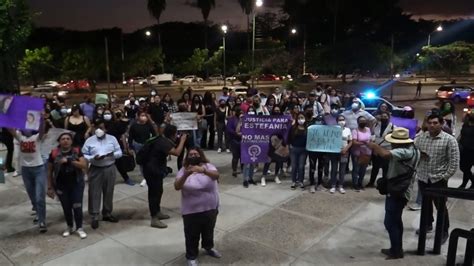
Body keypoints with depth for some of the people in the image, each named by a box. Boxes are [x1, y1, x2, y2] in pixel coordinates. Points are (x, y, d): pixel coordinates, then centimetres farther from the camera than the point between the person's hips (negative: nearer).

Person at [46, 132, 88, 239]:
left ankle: (79, 228, 16)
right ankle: (69, 227, 31)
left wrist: (69, 161, -23)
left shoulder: (77, 151, -4)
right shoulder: (54, 153, -4)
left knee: (77, 206, 0)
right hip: (61, 186, 1)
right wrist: (50, 187, 1)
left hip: (76, 184, -1)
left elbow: (84, 165, -15)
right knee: (66, 207, 11)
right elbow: (50, 172, 2)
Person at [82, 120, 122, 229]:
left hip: (110, 169, 2)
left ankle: (107, 214, 26)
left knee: (109, 192, 11)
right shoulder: (89, 141, 0)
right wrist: (93, 158, -20)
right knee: (95, 193, 0)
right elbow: (84, 155, -2)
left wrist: (113, 154, -17)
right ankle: (95, 217, 9)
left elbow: (119, 152, 5)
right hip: (95, 170, -2)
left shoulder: (112, 138, 5)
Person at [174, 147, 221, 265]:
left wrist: (203, 170, -50)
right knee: (192, 235, 12)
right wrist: (186, 175, -41)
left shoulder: (208, 166, -8)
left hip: (210, 208, 2)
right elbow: (177, 186, -22)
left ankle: (208, 247, 51)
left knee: (209, 231, 24)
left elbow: (216, 175, -29)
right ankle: (191, 256, 35)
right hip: (191, 210, -2)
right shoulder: (183, 170, -9)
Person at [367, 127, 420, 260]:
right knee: (395, 221, 20)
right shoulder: (411, 149, 9)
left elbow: (385, 154, -40)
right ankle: (397, 248, 32)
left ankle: (396, 251, 12)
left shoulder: (404, 152, -26)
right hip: (398, 190, 11)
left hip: (397, 192, -11)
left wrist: (373, 146, -25)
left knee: (390, 222, -1)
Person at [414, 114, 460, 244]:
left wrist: (446, 176, -12)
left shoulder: (449, 139, -10)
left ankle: (444, 231, 21)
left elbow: (454, 161, -10)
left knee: (440, 206, 5)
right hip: (422, 177, 4)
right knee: (426, 203, 18)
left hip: (438, 179, -4)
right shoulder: (420, 137, 2)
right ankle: (428, 224, 37)